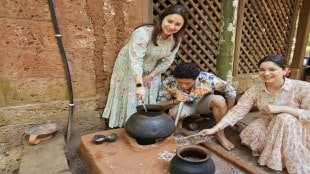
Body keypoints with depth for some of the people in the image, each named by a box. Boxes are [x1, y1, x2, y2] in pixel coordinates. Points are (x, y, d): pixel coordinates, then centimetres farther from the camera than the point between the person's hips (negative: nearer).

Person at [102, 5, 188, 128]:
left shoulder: (176, 39, -14)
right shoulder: (143, 33, -34)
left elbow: (167, 61, -6)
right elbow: (135, 61, -39)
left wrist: (150, 76, -11)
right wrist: (139, 85, -47)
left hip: (151, 71, 5)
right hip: (129, 68, -5)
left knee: (150, 100, 10)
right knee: (130, 98, 3)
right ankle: (125, 127, 22)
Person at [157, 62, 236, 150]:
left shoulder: (208, 79, -32)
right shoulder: (168, 83, -30)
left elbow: (231, 91, -17)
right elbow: (159, 105, -20)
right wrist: (174, 101, -38)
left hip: (203, 103, 1)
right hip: (185, 105, 0)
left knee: (219, 100, -30)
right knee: (174, 113, -33)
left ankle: (220, 135, -9)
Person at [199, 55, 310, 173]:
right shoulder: (255, 89, -14)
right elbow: (237, 111, -18)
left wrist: (282, 108, -33)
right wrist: (215, 129, -26)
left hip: (296, 129, -2)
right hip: (268, 126, 2)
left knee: (284, 118, -32)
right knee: (250, 135, -26)